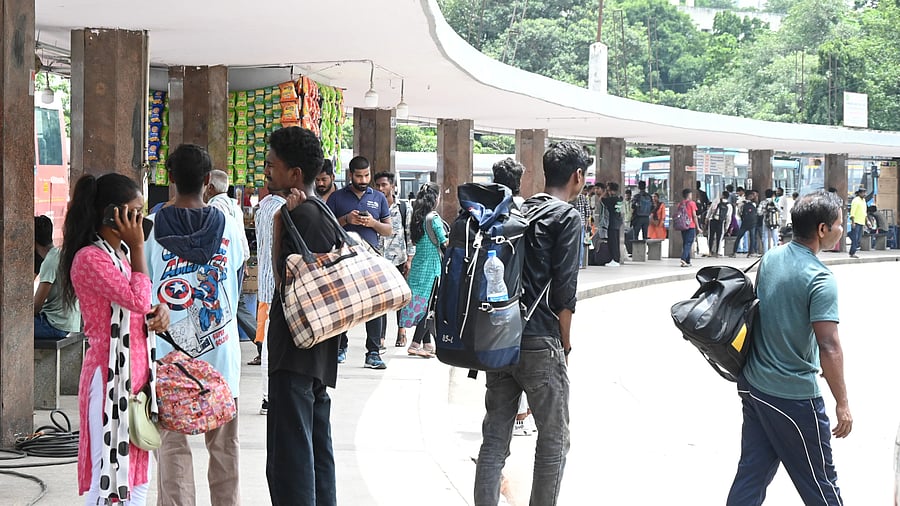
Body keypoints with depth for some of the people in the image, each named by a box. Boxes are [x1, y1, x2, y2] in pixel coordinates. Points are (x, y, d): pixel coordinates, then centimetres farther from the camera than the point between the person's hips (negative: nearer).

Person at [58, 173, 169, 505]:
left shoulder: (122, 253, 14)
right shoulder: (89, 259, -15)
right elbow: (138, 299, -23)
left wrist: (159, 313, 2)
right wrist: (138, 247, -14)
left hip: (137, 370, 9)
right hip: (110, 373, -9)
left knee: (137, 469, 13)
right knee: (109, 472, -8)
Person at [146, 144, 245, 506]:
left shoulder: (152, 227, -7)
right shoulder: (230, 228, -3)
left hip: (168, 351, -1)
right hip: (221, 350, 1)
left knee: (172, 443, 4)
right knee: (223, 445, 11)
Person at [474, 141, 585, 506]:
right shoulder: (568, 218, -5)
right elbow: (564, 291, -11)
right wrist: (565, 344, 0)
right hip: (540, 342, -6)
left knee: (494, 440, 6)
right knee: (554, 439, 6)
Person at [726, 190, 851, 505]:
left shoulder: (770, 258, 4)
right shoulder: (820, 280, -20)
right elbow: (829, 347, -24)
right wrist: (842, 404, -18)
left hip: (753, 385, 8)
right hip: (793, 396, -8)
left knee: (752, 474, 14)